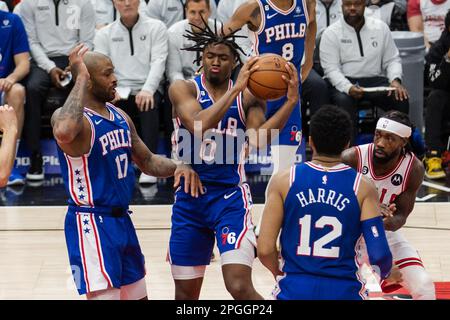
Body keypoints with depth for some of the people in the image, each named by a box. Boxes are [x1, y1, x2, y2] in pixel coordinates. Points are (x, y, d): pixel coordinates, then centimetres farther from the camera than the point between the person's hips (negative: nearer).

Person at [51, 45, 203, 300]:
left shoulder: (120, 116, 9)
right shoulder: (73, 117, -17)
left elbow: (146, 160, 21)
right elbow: (64, 133, -44)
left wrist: (178, 167, -1)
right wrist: (80, 78, -33)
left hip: (122, 220, 9)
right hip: (91, 223, -9)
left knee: (137, 296, 17)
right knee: (105, 295, -15)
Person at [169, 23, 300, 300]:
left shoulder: (249, 98, 1)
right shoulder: (183, 89, -2)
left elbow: (258, 140, -16)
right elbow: (198, 126, -22)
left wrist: (290, 103, -26)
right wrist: (235, 89, -27)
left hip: (231, 197, -1)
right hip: (189, 197, 1)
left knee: (240, 287, -17)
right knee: (186, 293, 11)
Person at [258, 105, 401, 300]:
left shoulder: (284, 181, -3)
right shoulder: (363, 187, -4)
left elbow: (265, 249, -6)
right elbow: (378, 254, -8)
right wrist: (387, 275, 15)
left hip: (295, 290, 0)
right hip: (344, 291, 0)